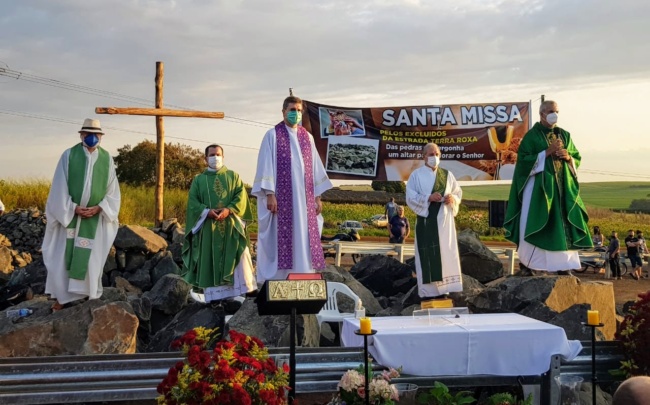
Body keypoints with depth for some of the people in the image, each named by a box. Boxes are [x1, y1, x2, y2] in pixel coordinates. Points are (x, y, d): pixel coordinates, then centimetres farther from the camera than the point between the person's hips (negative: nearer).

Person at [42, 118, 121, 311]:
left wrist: (98, 208, -12)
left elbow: (113, 191, 2)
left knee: (92, 257, 4)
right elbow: (59, 187, -5)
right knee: (64, 256, 1)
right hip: (69, 215, -1)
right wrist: (73, 208, -14)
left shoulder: (107, 159, 1)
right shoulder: (68, 155, -4)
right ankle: (62, 296, 12)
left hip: (96, 218, 1)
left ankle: (91, 295, 14)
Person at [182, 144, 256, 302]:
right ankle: (213, 295, -3)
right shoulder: (199, 180, 14)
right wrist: (208, 211, -15)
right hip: (208, 227, 0)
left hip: (231, 225, 0)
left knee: (234, 259, -7)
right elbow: (193, 202, 3)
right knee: (211, 260, -4)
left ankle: (238, 293, -6)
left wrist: (228, 210, -16)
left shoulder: (233, 176, 14)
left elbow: (241, 196, 1)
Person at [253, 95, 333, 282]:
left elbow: (315, 167, 14)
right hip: (282, 197, -5)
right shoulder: (273, 135, 0)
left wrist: (317, 196, 9)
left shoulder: (307, 137, 14)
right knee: (281, 238, -5)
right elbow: (266, 166, -6)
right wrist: (269, 195, -14)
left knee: (303, 238, 4)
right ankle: (278, 279, -1)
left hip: (304, 199, 5)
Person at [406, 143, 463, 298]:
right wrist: (428, 198, -18)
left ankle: (443, 288, 12)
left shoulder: (447, 174, 12)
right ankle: (428, 290, -1)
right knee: (428, 256, -5)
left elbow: (458, 192, 13)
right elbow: (410, 197, -6)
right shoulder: (416, 175, 1)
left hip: (444, 221, 4)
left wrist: (453, 198, -9)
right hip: (426, 221, -4)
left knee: (446, 253, 4)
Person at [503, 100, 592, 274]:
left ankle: (563, 265, 4)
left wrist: (568, 157, -5)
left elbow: (577, 158, 17)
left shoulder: (564, 135, 14)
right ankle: (526, 262, 1)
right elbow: (523, 159, -12)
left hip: (562, 185, 5)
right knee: (534, 223, -7)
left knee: (563, 224, 1)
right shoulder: (532, 135, -3)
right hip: (539, 185, -5)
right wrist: (548, 152, -16)